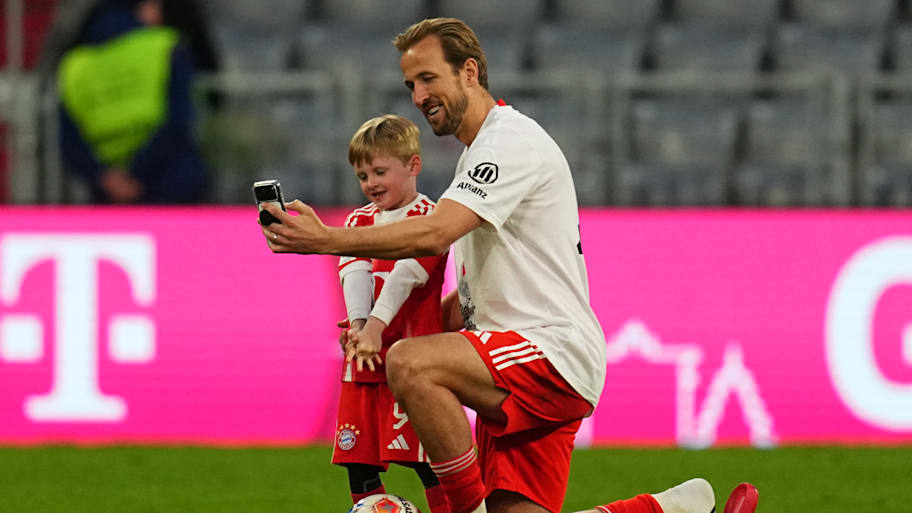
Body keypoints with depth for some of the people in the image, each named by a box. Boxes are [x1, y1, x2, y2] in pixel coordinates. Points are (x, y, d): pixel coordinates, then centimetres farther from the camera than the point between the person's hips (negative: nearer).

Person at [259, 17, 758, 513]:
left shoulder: (511, 140, -10)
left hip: (555, 352, -10)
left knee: (409, 363, -30)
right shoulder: (478, 155, 24)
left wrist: (325, 239, -24)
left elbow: (433, 234, -24)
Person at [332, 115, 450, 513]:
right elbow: (354, 273, -3)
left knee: (428, 463, -9)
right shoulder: (359, 221, 15)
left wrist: (377, 325, -31)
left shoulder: (430, 218, -4)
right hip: (363, 361, 6)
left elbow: (406, 273, -18)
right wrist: (358, 323, -22)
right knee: (359, 464, 7)